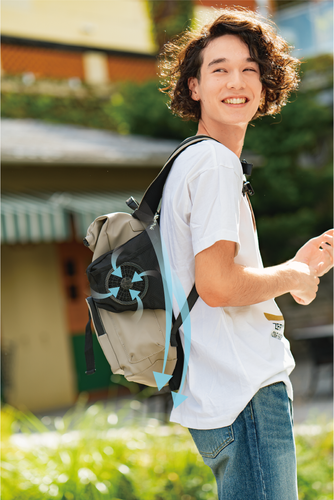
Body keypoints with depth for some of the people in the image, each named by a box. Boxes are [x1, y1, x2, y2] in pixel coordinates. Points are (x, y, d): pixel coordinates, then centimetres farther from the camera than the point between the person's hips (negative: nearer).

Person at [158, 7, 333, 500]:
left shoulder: (192, 163, 20)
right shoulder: (216, 163, -12)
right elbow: (217, 285, -23)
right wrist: (292, 277, -7)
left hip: (220, 397, 10)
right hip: (247, 396, -10)